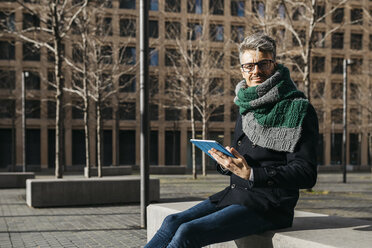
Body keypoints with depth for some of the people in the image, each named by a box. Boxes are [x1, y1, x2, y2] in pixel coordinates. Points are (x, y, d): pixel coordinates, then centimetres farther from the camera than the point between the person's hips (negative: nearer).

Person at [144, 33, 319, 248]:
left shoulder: (299, 109, -9)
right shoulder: (247, 108, 15)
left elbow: (306, 175, -15)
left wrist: (251, 174, -26)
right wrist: (225, 161, -3)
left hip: (269, 206, -7)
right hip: (236, 194, 7)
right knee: (173, 222, -11)